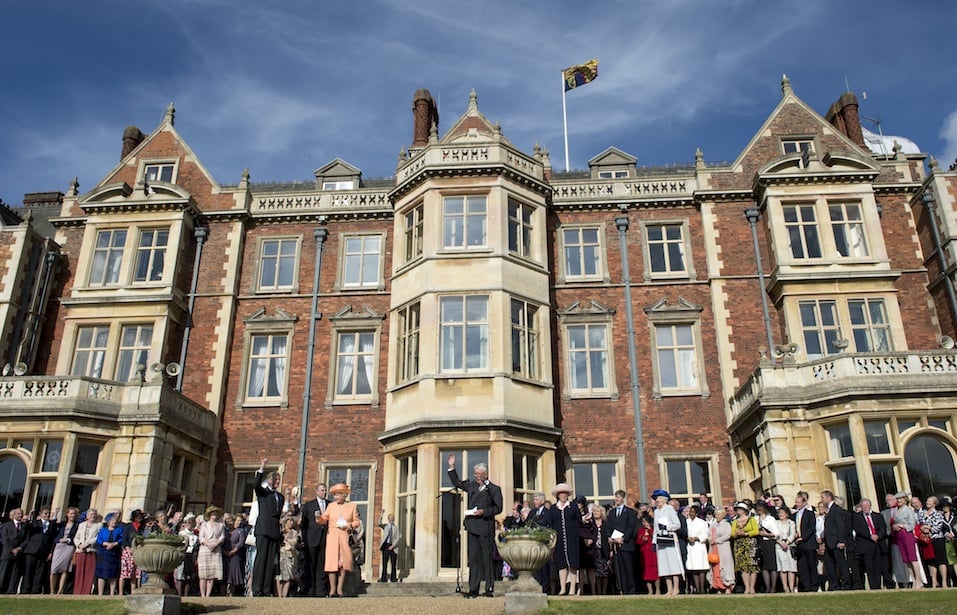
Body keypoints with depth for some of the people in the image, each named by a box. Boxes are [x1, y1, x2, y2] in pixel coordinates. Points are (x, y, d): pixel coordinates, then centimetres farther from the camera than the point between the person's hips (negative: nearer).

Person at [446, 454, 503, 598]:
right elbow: (457, 482, 26)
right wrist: (452, 467, 16)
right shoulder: (471, 485, 14)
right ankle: (473, 589, 9)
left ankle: (490, 589, 7)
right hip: (472, 527, 5)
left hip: (486, 528, -5)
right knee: (473, 558, 6)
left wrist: (484, 512, -16)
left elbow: (498, 508, -5)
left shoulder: (494, 489, -1)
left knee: (487, 558, 0)